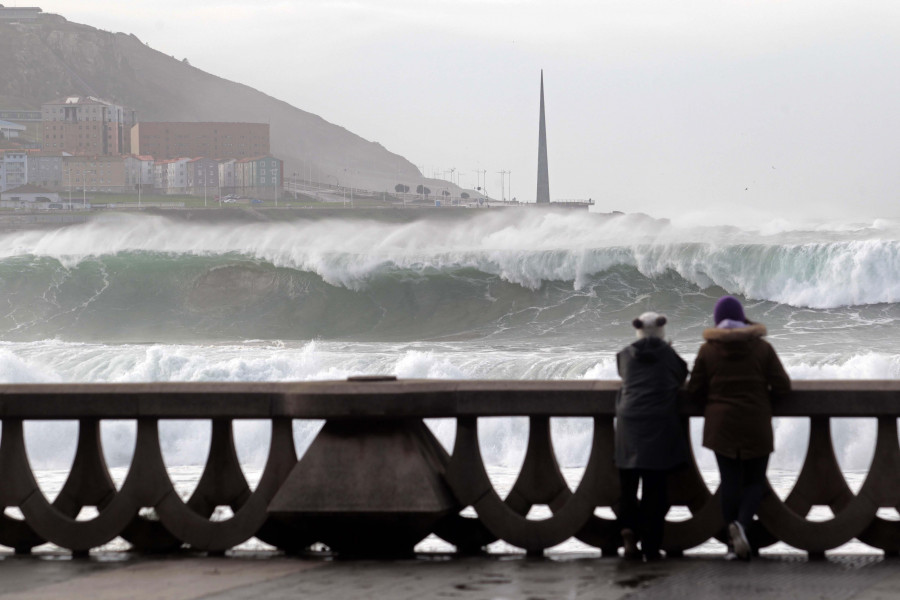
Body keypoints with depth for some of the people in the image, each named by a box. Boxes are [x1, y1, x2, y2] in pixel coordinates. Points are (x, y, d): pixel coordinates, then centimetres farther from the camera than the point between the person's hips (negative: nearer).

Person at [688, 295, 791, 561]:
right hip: (756, 426, -1)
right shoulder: (762, 348, -3)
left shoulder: (708, 350, -2)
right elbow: (782, 386, -5)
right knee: (755, 481, 8)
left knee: (730, 480, 6)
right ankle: (742, 523, -19)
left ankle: (733, 542, 2)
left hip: (721, 426, 1)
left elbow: (695, 389, -1)